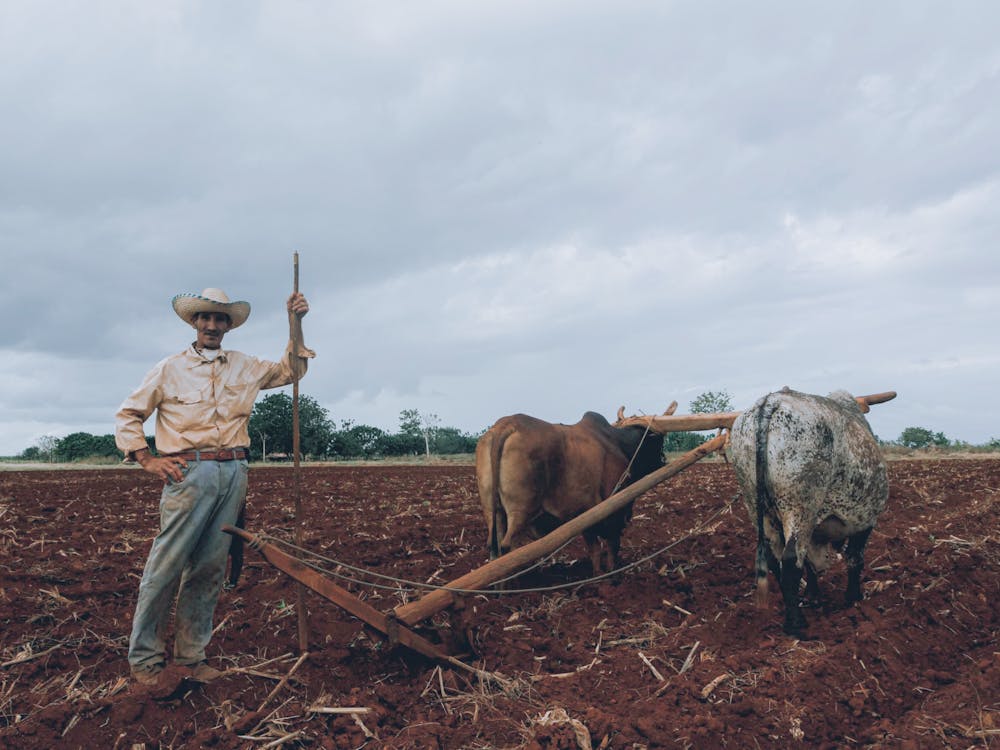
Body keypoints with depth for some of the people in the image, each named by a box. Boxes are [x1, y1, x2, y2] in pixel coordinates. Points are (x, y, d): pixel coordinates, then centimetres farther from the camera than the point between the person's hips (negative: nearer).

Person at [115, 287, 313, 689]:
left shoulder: (244, 367, 17)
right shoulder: (170, 368, 7)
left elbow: (291, 369, 20)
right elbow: (128, 415, 11)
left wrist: (295, 322, 9)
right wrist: (147, 460, -1)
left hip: (233, 474, 4)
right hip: (188, 473, -4)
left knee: (209, 567, 6)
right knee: (166, 565, -7)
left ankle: (190, 656, 16)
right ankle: (145, 658, 5)